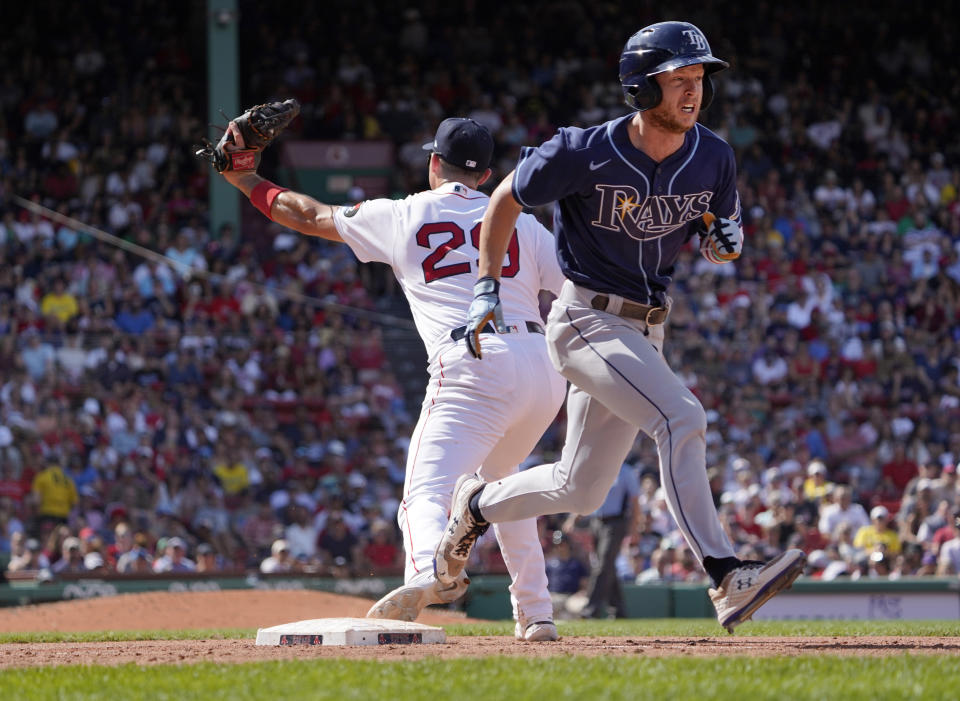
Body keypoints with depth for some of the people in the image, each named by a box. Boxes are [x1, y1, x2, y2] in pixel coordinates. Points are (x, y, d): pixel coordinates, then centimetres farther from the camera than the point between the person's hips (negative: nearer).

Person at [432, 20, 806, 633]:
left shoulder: (713, 158, -4)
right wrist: (486, 290, -7)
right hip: (588, 322, -7)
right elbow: (506, 199, -3)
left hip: (645, 331, 7)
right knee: (682, 418, -28)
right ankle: (727, 579, -32)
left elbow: (710, 234, 13)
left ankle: (478, 504, 39)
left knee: (580, 491, 13)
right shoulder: (587, 153, -17)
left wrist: (724, 241, -12)